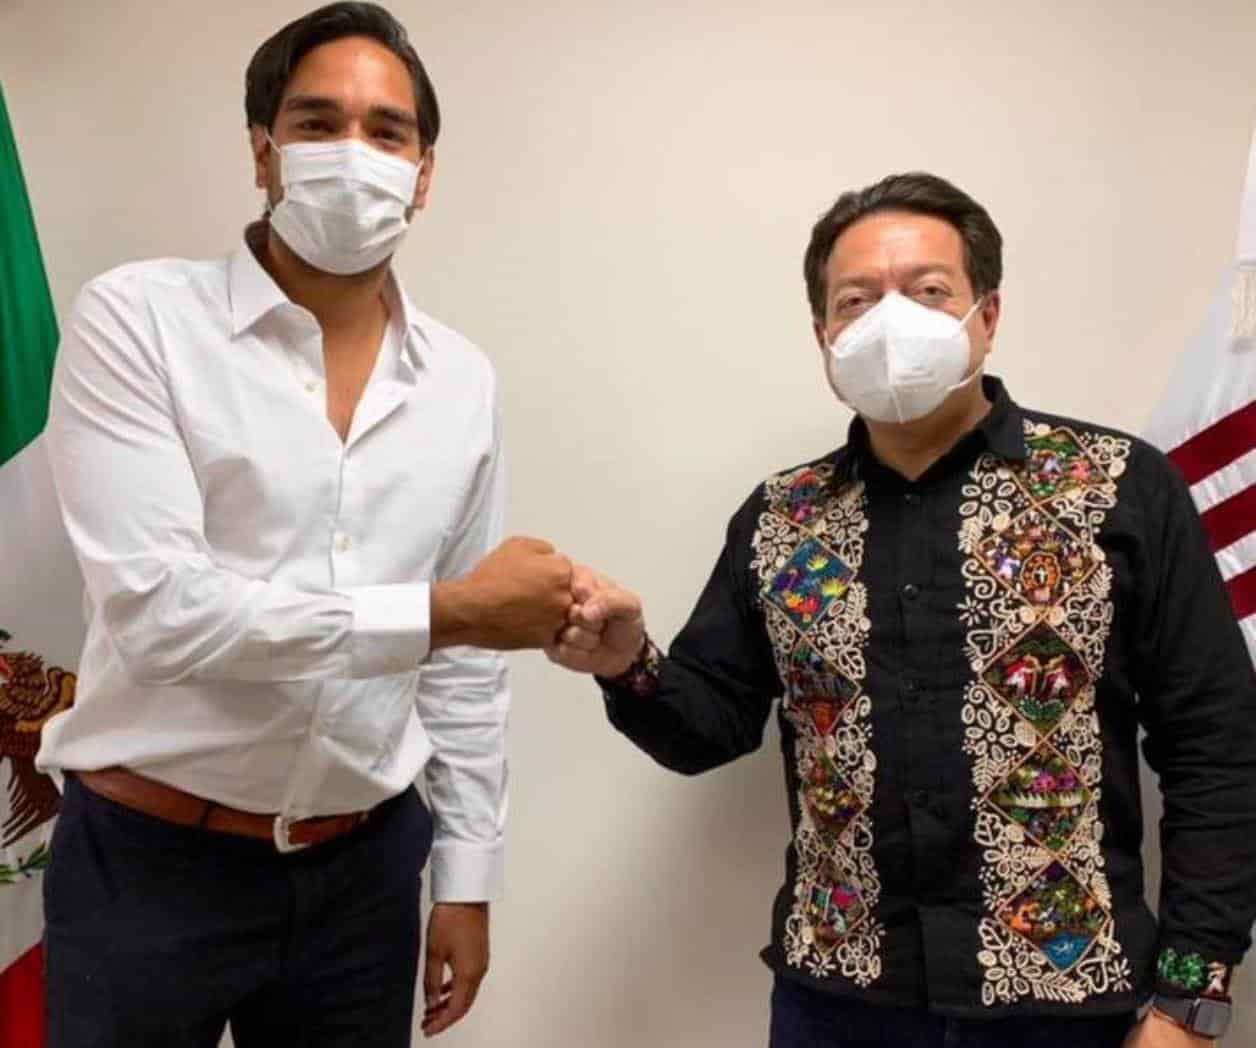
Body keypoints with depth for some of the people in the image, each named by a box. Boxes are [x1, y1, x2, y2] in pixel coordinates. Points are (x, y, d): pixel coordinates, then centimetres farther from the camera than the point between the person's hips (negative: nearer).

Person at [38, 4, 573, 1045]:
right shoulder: (135, 321, -11)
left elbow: (464, 665, 7)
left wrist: (467, 880, 8)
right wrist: (443, 610, -20)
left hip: (366, 869, 4)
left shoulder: (463, 381, 2)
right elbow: (158, 612, -21)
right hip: (150, 865, -3)